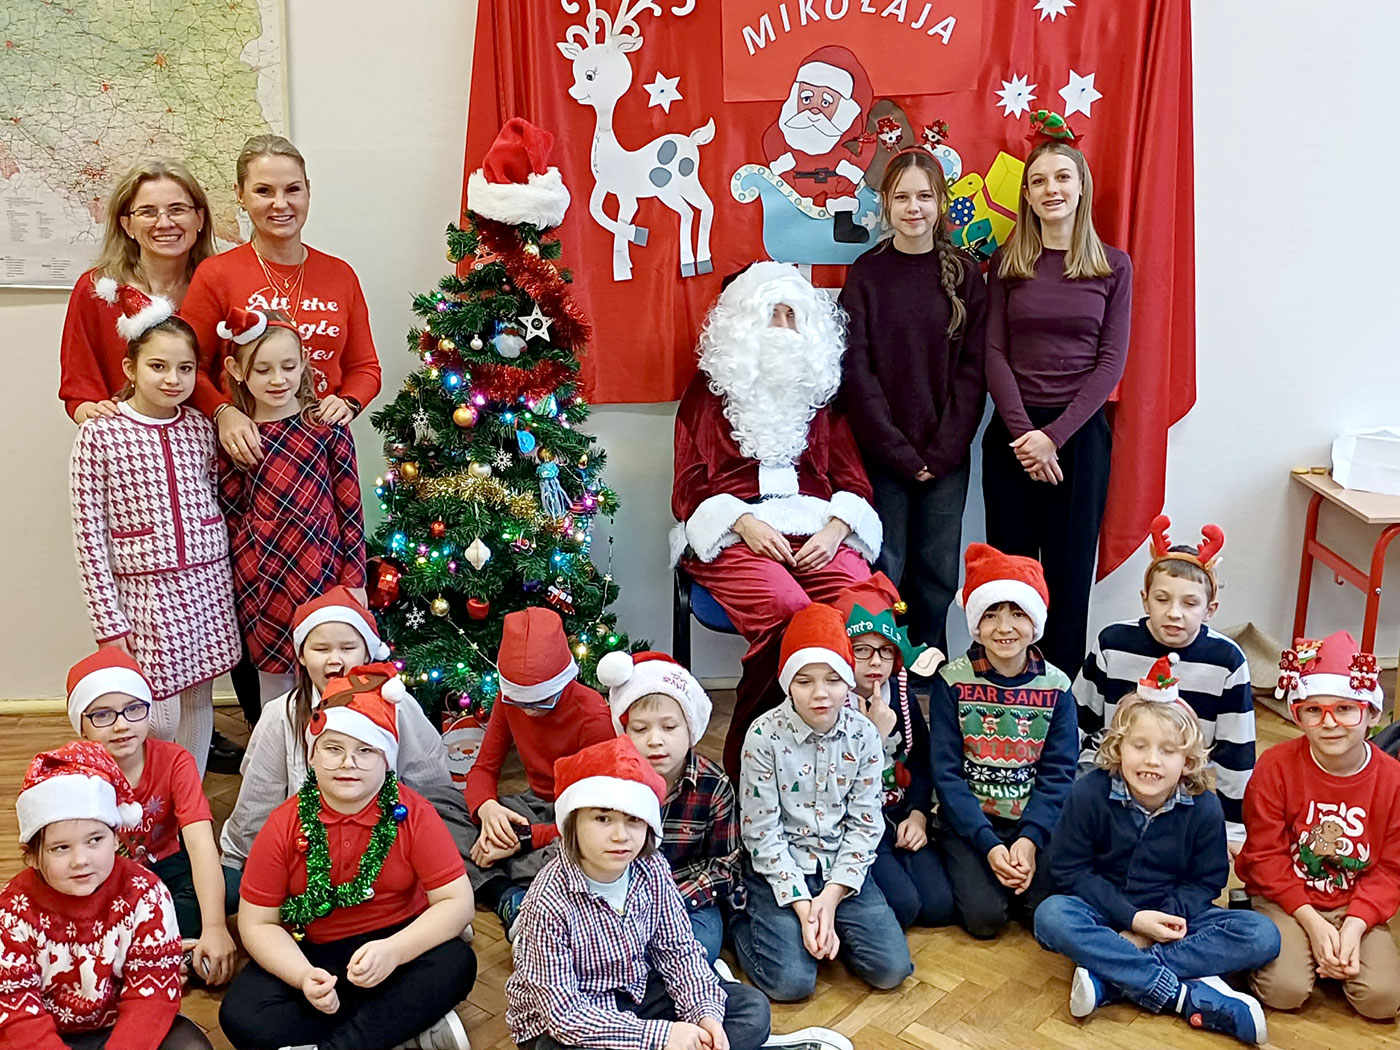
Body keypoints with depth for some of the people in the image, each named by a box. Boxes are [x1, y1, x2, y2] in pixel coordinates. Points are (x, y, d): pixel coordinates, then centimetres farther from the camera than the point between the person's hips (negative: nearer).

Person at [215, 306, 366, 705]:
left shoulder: (327, 427, -4)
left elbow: (349, 508, -1)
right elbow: (229, 512, 7)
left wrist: (354, 582, -1)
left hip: (322, 574, -1)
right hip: (262, 584, 1)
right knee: (273, 685, 12)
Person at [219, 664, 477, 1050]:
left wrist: (393, 951, -30)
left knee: (456, 963, -30)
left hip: (398, 947, -1)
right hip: (312, 955, 1)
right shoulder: (284, 825, -8)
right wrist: (303, 976, -24)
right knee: (241, 1015, -25)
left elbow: (456, 901, -13)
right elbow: (258, 922, -5)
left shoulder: (412, 814, -11)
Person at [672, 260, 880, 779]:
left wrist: (836, 528, -5)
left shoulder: (822, 389, 23)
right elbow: (690, 486, 7)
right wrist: (745, 523, -11)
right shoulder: (712, 387, 15)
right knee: (786, 611, -35)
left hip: (817, 529, 3)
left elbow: (853, 479, 17)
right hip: (733, 532, -3)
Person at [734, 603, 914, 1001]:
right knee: (791, 982, -18)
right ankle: (742, 920, 12)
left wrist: (831, 897, -13)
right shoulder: (765, 734, -14)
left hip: (843, 867, 3)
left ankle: (827, 925, 16)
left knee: (891, 969, -10)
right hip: (780, 868, -3)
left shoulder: (862, 734, -5)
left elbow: (866, 824, -3)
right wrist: (803, 905, -16)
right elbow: (762, 831, -12)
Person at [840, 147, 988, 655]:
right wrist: (898, 449, -11)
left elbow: (973, 370, 1)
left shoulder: (965, 275, 4)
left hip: (946, 455, 1)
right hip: (881, 453, -1)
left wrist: (941, 451, -9)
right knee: (885, 569, 1)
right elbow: (856, 369, -4)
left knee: (938, 573, 5)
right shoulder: (866, 274, 2)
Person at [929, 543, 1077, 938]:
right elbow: (946, 773, -9)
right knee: (984, 916, -20)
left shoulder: (1055, 687, -1)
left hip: (1034, 821, 2)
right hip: (970, 821, -2)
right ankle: (971, 869, 12)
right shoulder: (952, 682, -7)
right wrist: (988, 844, -18)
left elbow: (1058, 774, -2)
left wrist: (1030, 839, -17)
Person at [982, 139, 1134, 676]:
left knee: (1070, 569, 5)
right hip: (1012, 432, 1)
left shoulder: (1113, 265, 3)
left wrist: (1055, 434, -12)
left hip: (1080, 431, 0)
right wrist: (1022, 431, -13)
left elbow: (1111, 360, -2)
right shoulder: (1006, 263, 5)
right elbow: (995, 353, -1)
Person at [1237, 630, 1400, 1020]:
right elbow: (1265, 856, -9)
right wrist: (1312, 922, -16)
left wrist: (1354, 926, -17)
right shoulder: (1275, 766, -13)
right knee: (1285, 990, -23)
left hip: (1356, 905, 2)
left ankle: (1343, 949, 12)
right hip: (1285, 900, -2)